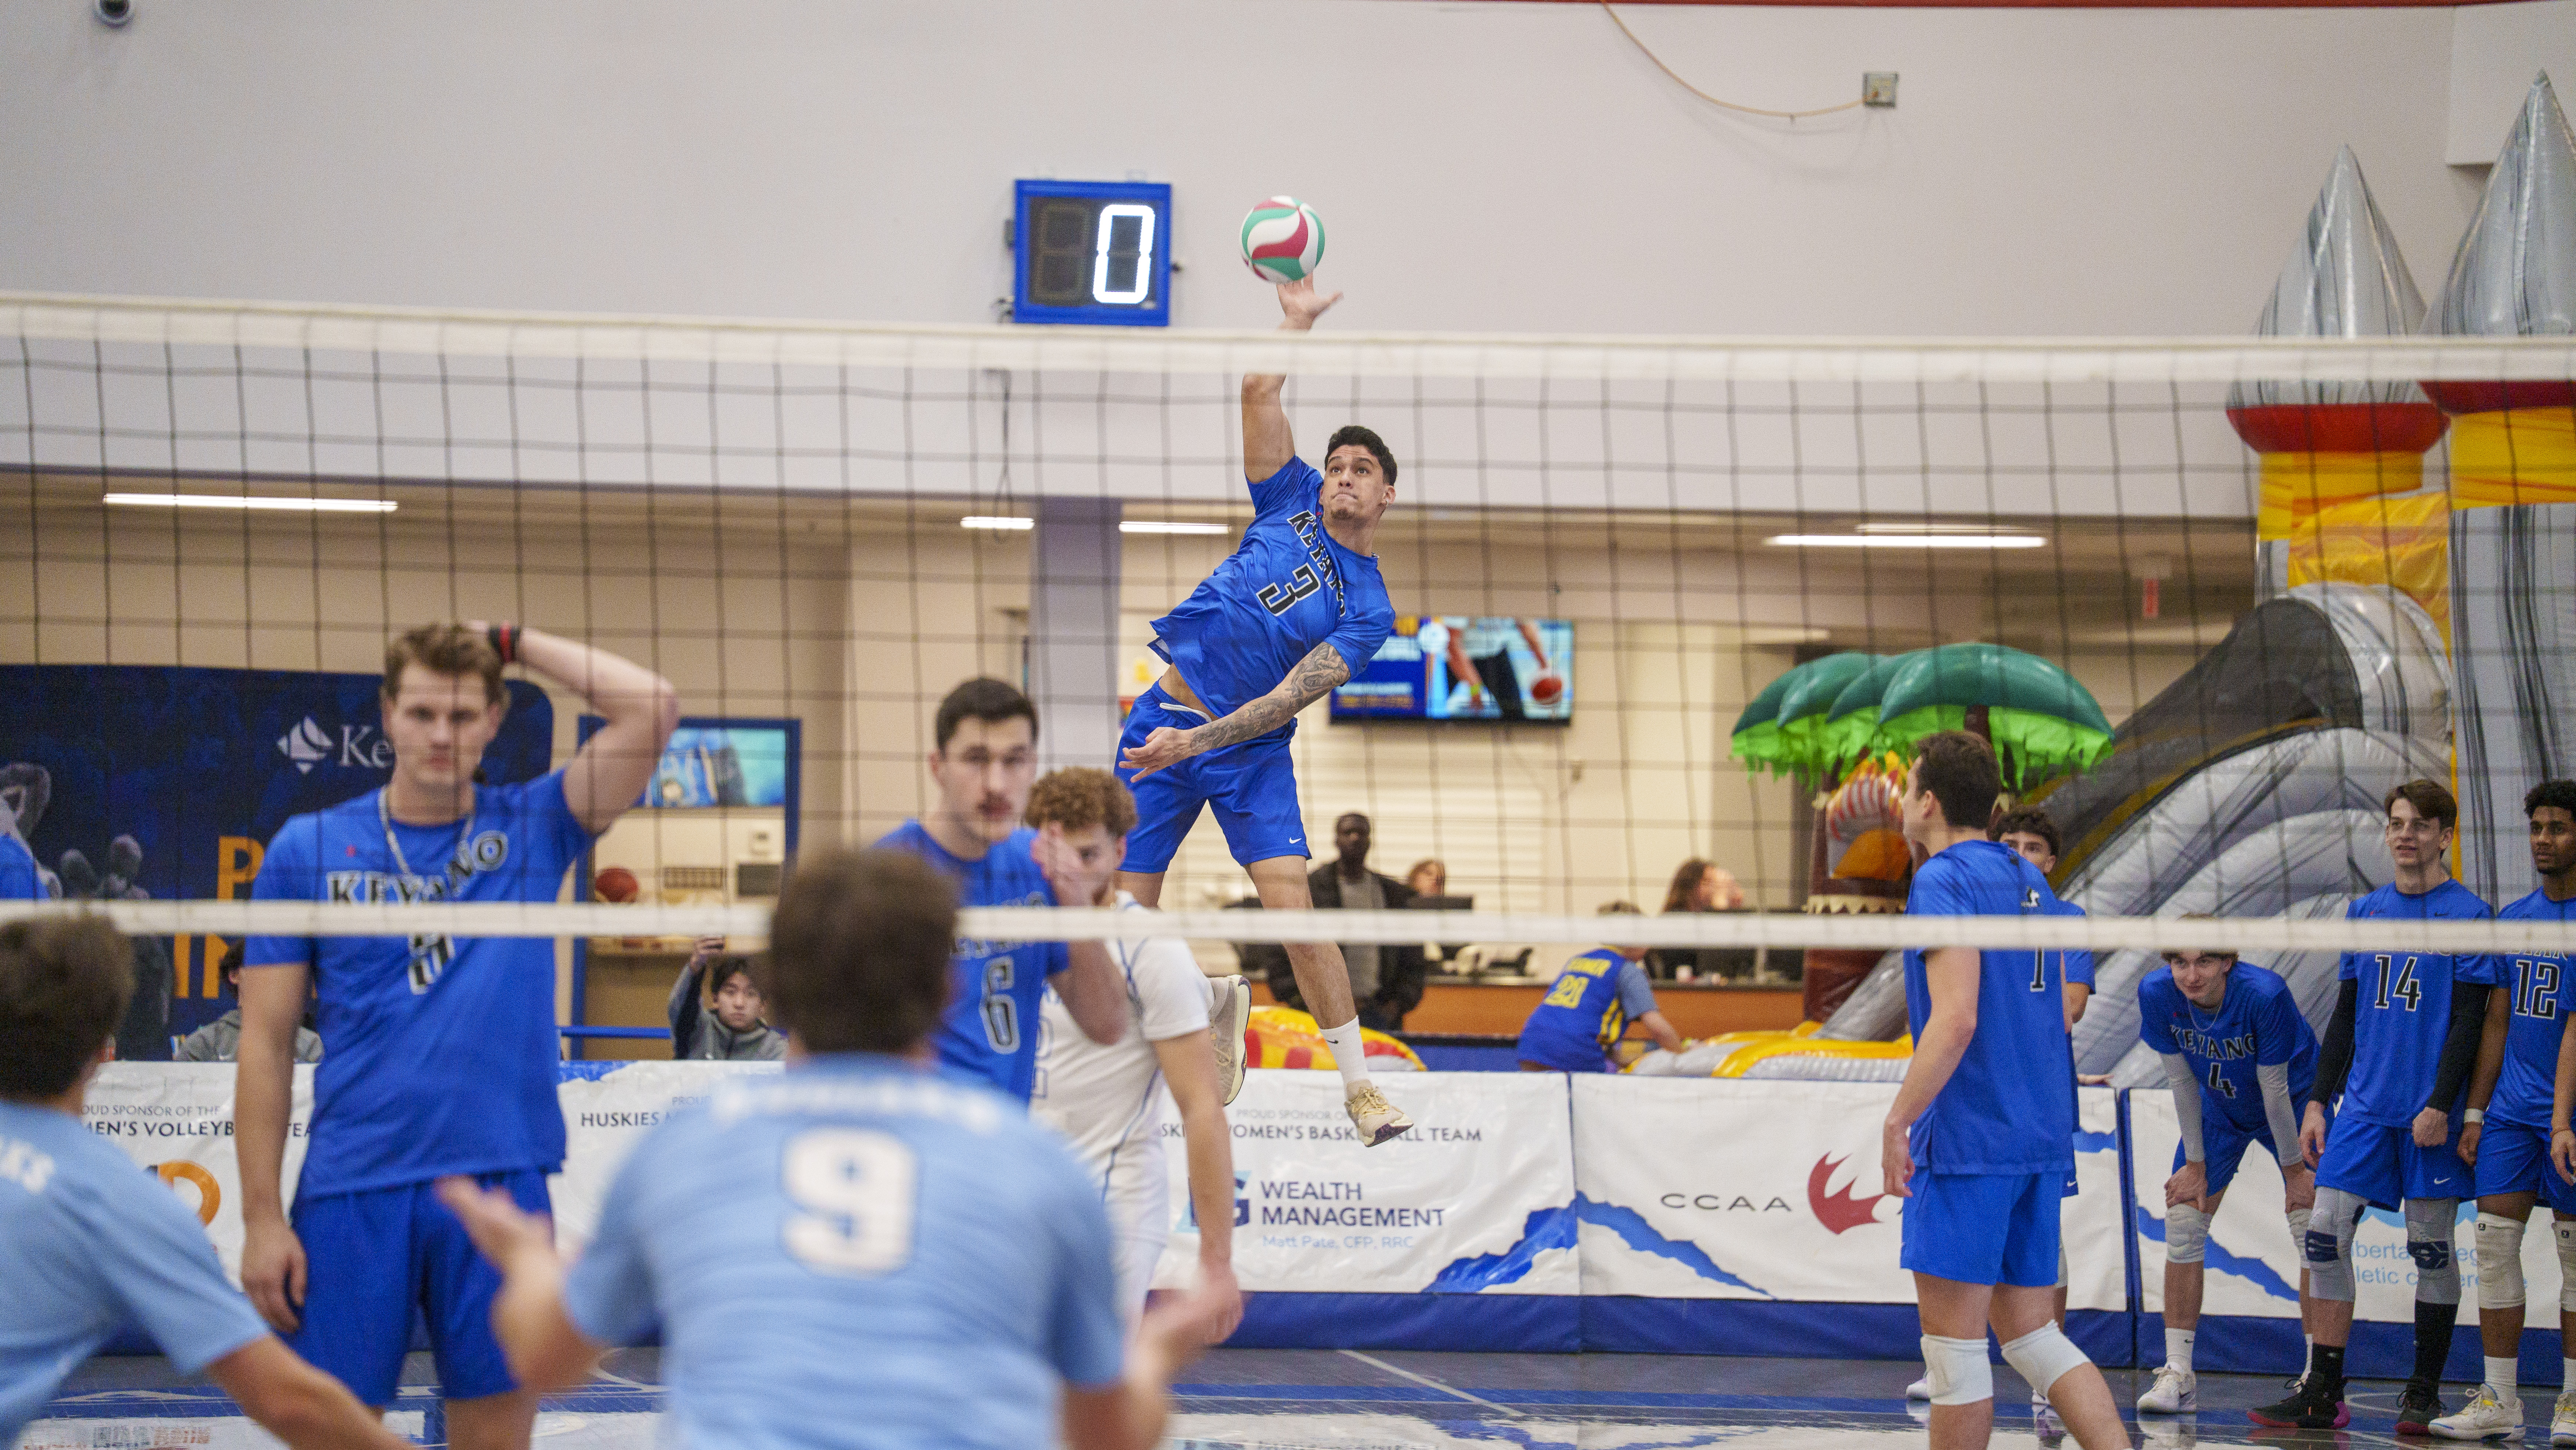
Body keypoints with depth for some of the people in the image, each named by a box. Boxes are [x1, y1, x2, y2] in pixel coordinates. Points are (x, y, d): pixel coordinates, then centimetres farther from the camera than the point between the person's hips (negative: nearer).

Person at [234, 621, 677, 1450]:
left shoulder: (532, 829, 7)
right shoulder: (308, 849, 5)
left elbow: (651, 708, -6)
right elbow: (266, 1044, 4)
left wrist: (513, 641, 1)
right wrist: (262, 1216, -3)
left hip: (501, 1177, 1)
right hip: (351, 1187, 0)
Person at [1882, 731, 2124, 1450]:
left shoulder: (1944, 881, -10)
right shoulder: (2028, 880, 15)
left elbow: (1955, 1019, -21)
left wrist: (1898, 1120, -18)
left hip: (1967, 1140, -9)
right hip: (2041, 1137, 9)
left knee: (1953, 1338, -2)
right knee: (2028, 1333, 10)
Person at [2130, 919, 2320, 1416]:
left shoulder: (2265, 995, -35)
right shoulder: (2157, 993, -24)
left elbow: (2275, 1090, -25)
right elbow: (2182, 1081, -12)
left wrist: (2295, 1170, -15)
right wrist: (2195, 1165, -7)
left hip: (2294, 1107, -4)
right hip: (2218, 1110, 4)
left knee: (2312, 1234, -12)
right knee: (2182, 1222, -4)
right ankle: (2177, 1375, 2)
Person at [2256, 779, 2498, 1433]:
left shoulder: (2468, 915, -2)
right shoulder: (2364, 912, 13)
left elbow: (2469, 1022, -7)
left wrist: (2441, 1105, -15)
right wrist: (2319, 1101, 11)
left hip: (2430, 1113, -5)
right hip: (2365, 1104, 5)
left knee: (2431, 1248, 2)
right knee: (2325, 1233, -4)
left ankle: (2424, 1395, 13)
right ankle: (2321, 1395, 0)